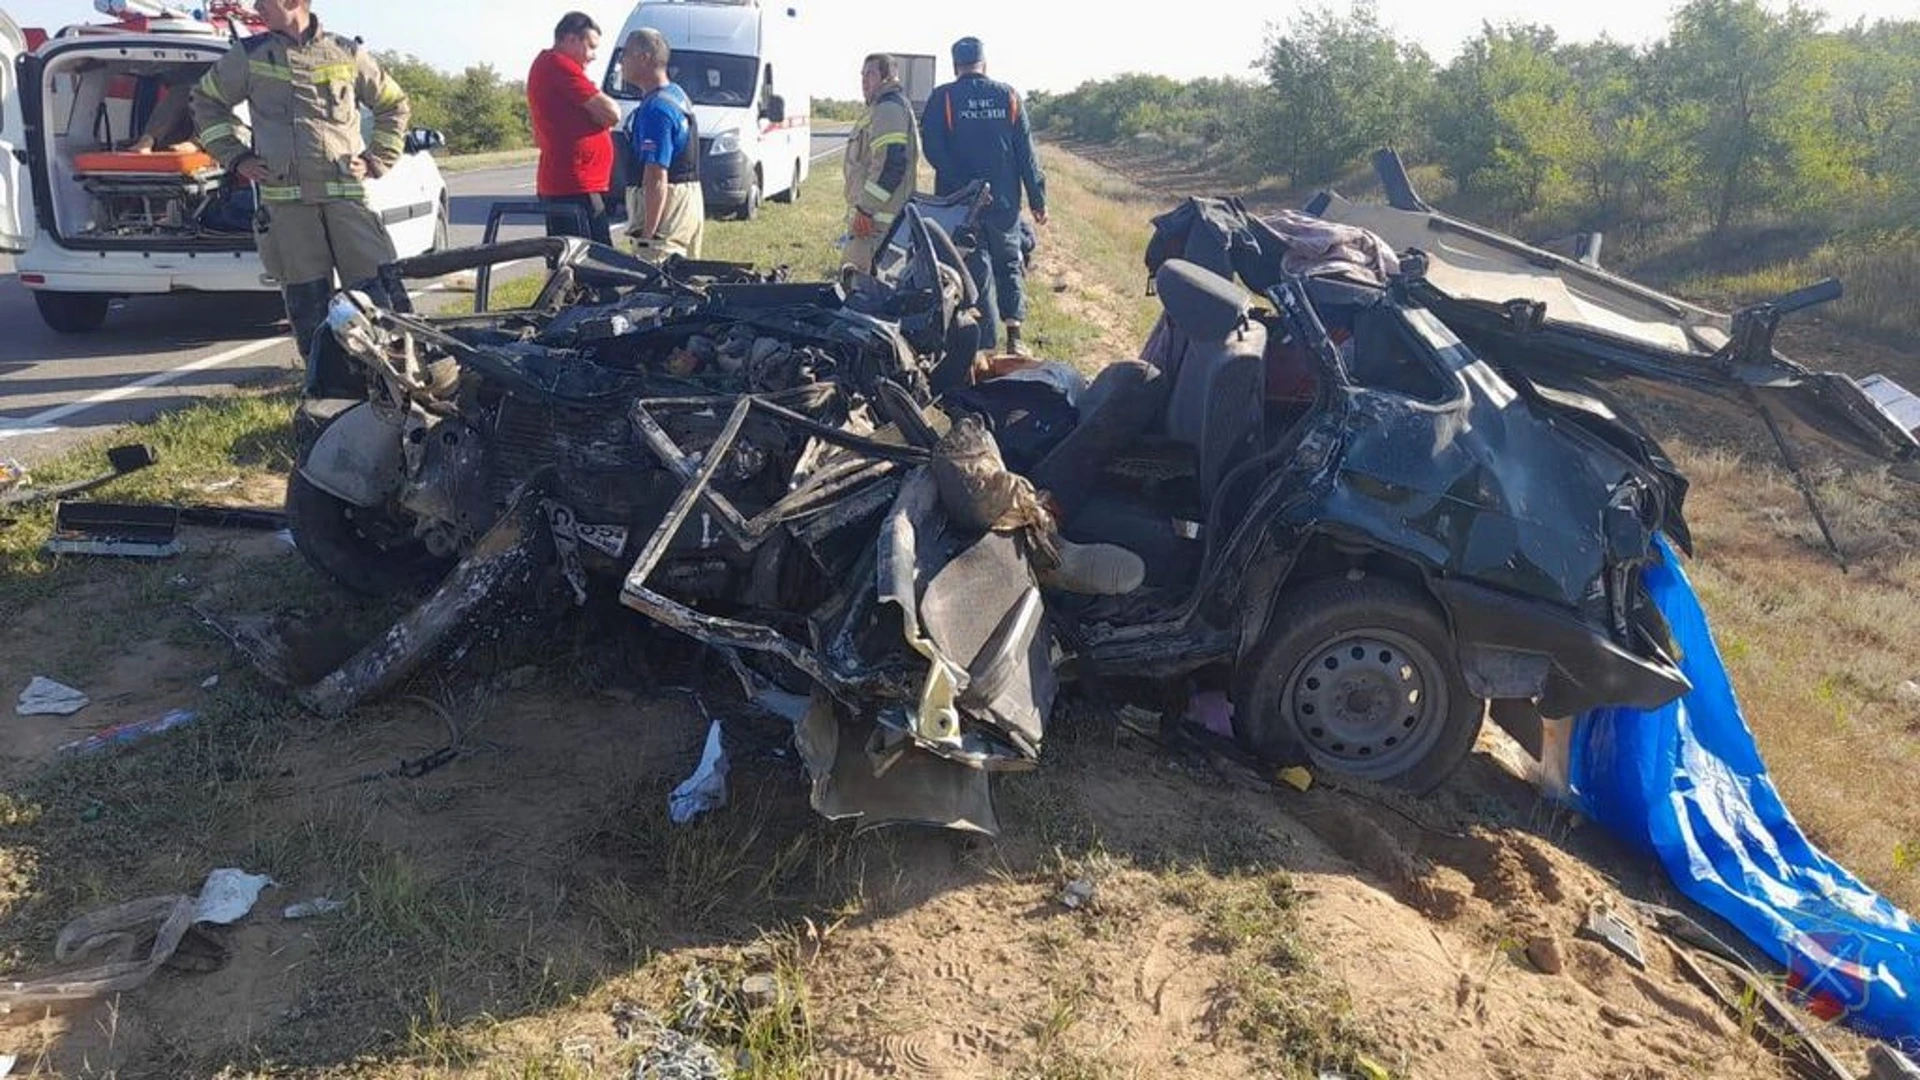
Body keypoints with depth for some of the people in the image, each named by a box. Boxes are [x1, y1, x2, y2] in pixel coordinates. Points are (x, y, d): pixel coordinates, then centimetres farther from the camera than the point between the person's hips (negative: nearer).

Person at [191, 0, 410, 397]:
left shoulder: (347, 53, 10)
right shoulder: (249, 58, 12)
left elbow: (393, 104, 20)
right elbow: (207, 100, 24)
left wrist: (376, 159, 10)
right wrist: (235, 156, 14)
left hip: (347, 191, -1)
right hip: (284, 197, 1)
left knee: (374, 285, -8)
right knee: (307, 298, 2)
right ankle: (328, 382, 11)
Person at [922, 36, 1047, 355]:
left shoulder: (942, 97, -2)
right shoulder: (1008, 96, 3)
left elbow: (932, 148, -11)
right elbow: (1026, 152, 2)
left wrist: (959, 186, -10)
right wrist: (1038, 199, 5)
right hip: (1004, 202, 2)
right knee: (1009, 265, 11)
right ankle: (1014, 337, 6)